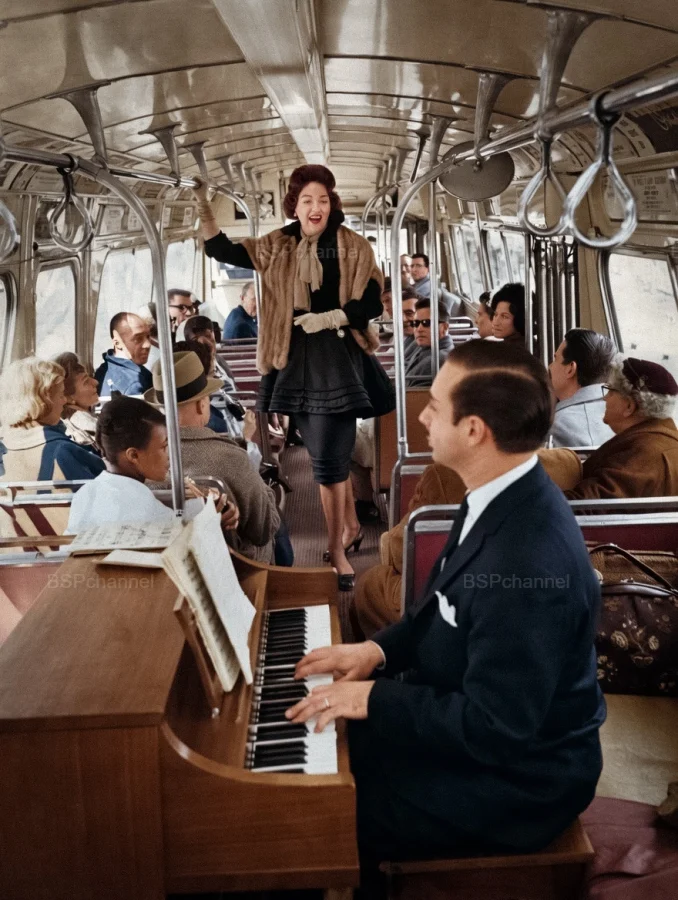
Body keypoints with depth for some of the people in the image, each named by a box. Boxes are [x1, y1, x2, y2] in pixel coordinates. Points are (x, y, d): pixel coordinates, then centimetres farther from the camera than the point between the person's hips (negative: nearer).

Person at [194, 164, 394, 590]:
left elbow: (373, 303, -5)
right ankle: (350, 524, 34)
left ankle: (337, 550, 2)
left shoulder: (355, 248, -2)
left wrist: (329, 318, -16)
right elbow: (222, 250, 2)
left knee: (329, 456, -7)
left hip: (338, 359, -3)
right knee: (334, 452, 15)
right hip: (295, 360, 4)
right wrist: (204, 206, -10)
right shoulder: (276, 248, 7)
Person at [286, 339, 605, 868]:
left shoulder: (528, 563, -35)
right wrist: (379, 650, 0)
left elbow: (495, 729, -30)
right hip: (470, 721, 9)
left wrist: (375, 698, -22)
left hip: (514, 776, -9)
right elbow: (447, 610, 12)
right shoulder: (503, 498, -4)